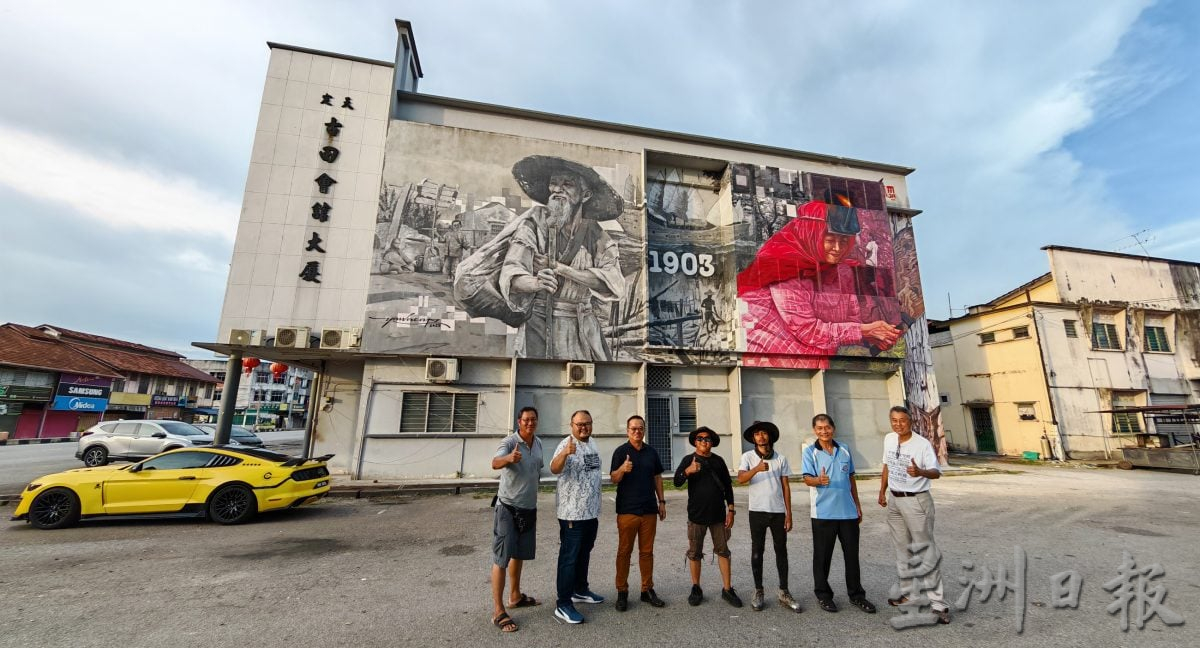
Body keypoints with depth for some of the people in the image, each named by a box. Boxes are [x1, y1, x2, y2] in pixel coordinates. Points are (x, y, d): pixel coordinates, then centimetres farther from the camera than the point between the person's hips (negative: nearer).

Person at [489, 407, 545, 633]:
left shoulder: (538, 443, 3)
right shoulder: (509, 442, -19)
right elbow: (495, 463, -38)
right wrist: (509, 458, -60)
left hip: (529, 507, 7)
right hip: (508, 507, -7)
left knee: (519, 554, 20)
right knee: (501, 558, 0)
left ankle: (516, 596, 37)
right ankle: (498, 612, 10)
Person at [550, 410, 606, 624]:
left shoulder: (592, 444, 9)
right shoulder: (567, 445, -18)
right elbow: (554, 469, -37)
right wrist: (565, 453, -57)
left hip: (591, 512, 8)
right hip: (572, 513, -8)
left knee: (584, 554, 21)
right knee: (569, 558, 0)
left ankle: (580, 590, 38)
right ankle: (563, 605, 11)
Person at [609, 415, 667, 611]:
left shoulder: (652, 452, 7)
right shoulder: (621, 451, -6)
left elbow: (657, 477, 15)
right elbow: (613, 479, -10)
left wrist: (661, 501, 10)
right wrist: (622, 469, -31)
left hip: (649, 510, 4)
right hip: (627, 510, -4)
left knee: (647, 551, 12)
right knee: (624, 551, 4)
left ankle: (647, 590, 23)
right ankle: (622, 592, 16)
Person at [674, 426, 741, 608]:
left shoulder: (718, 461, 5)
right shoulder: (688, 460, -3)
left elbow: (728, 487, 9)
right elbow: (677, 482, -15)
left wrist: (730, 510, 3)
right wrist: (688, 471, -34)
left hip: (718, 515, 2)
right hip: (696, 515, -2)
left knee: (723, 551, 8)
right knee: (694, 553, 7)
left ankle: (727, 589, 19)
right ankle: (696, 589, 21)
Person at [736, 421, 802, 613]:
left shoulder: (781, 459, 4)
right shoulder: (748, 457, -3)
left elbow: (786, 486, 6)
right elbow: (740, 479, -18)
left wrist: (789, 513, 2)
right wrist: (757, 469, -36)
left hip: (778, 511, 2)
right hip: (757, 511, -2)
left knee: (781, 551, 9)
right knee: (757, 552, 6)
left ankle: (784, 593, 21)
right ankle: (758, 592, 18)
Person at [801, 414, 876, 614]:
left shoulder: (844, 450, 9)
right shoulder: (810, 452, -5)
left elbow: (851, 479, 18)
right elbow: (807, 478, -15)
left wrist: (858, 505, 18)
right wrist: (819, 480, -37)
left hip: (848, 511, 4)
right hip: (823, 512, -4)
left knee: (852, 554, 13)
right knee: (822, 556, 6)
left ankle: (856, 594, 29)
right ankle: (823, 594, 21)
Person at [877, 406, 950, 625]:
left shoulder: (923, 444, -16)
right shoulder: (889, 439, 3)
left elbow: (936, 472, -20)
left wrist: (921, 472, -41)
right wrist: (882, 491, 16)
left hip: (916, 501, -6)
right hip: (894, 500, 7)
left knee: (925, 552, -4)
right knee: (903, 550, 17)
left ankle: (937, 603, 5)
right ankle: (909, 592, 31)